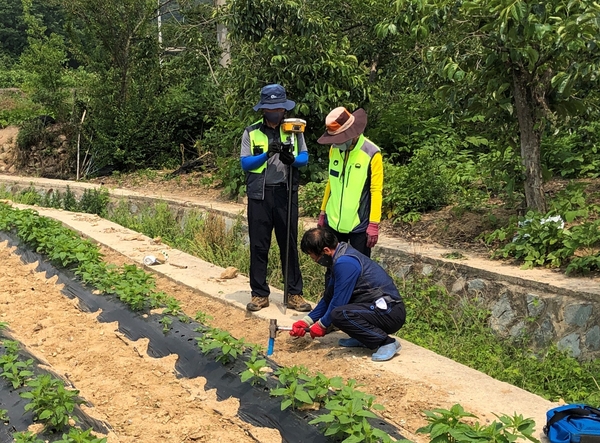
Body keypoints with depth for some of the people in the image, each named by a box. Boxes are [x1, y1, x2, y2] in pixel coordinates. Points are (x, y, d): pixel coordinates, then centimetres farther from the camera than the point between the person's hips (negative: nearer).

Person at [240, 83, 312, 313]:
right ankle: (259, 294, 13)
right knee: (259, 245, 4)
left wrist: (292, 159, -17)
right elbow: (244, 163, -3)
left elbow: (304, 157, 5)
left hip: (286, 194, 0)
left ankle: (294, 293, 12)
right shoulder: (251, 132, 4)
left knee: (289, 244, 5)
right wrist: (267, 154, -17)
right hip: (259, 195, 0)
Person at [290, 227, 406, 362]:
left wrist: (321, 325, 1)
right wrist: (306, 321, 13)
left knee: (339, 314, -29)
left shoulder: (344, 263, -20)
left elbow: (338, 302, -15)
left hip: (391, 312, -10)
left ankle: (386, 342, -14)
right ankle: (363, 338, 13)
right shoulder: (342, 257, 11)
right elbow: (328, 298, 17)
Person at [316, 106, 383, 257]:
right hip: (333, 222, 5)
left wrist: (374, 224, -14)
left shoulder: (372, 153, -13)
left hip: (359, 224, -5)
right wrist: (323, 212, 15)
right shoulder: (334, 149, 4)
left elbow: (376, 191, -12)